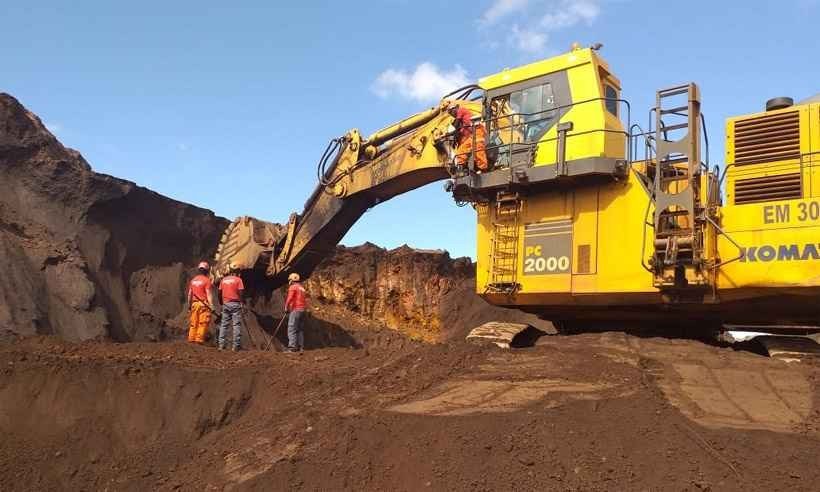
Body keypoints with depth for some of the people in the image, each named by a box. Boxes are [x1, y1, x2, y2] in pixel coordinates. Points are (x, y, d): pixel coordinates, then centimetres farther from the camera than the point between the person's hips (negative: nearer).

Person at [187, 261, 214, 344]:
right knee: (203, 323, -5)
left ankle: (191, 339, 10)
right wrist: (211, 305, -13)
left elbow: (189, 294, 17)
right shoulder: (207, 280, -6)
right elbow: (208, 294, -11)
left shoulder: (193, 280, 13)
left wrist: (189, 305, 25)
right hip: (203, 304, -6)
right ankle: (199, 339, -9)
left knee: (194, 323, 9)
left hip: (194, 303, 6)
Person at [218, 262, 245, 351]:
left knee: (224, 324, 10)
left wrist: (221, 303, 19)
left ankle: (221, 344, 9)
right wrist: (242, 302, -1)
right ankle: (236, 345, -5)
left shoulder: (223, 280, 10)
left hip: (225, 304, 5)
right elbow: (240, 292, -11)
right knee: (237, 324, -2)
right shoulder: (238, 280, -4)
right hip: (235, 304, -5)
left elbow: (220, 292, 11)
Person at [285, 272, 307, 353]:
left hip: (295, 310, -9)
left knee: (292, 328, -9)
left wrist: (286, 307, -5)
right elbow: (303, 299, 16)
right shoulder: (302, 288, 19)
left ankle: (292, 347, -15)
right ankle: (301, 346, 11)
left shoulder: (293, 287, -6)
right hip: (302, 310, 9)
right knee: (299, 328, 12)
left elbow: (289, 298, -17)